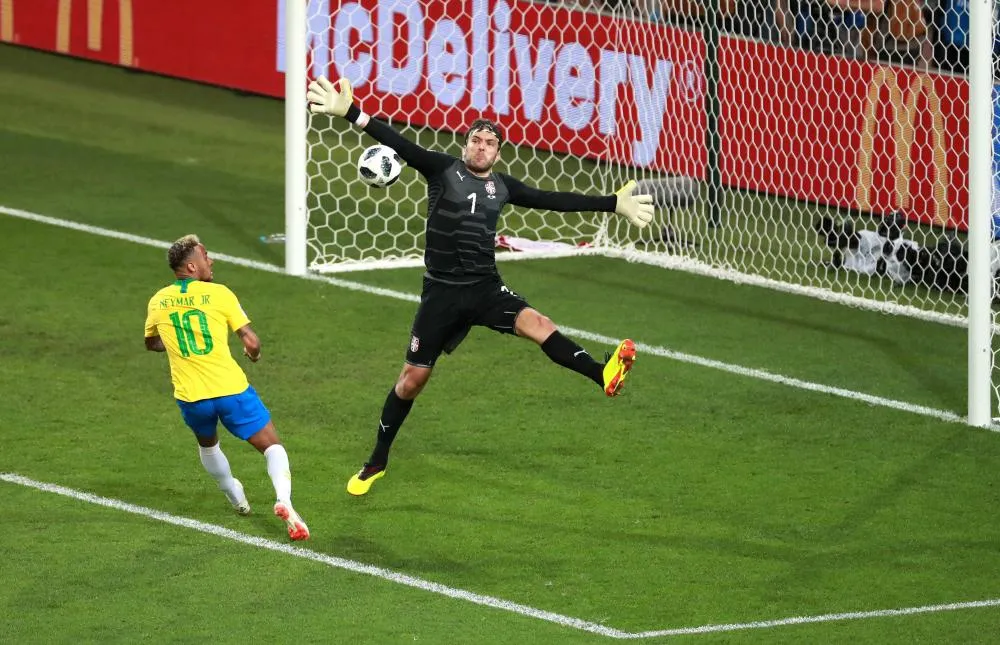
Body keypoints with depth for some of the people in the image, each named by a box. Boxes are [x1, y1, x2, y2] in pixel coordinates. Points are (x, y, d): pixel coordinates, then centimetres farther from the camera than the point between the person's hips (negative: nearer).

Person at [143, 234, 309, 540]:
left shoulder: (157, 302, 7)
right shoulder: (219, 294, -3)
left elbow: (151, 343, 26)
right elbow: (251, 342, -4)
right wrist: (253, 352, 19)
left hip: (190, 398, 3)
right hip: (230, 389, -3)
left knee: (207, 444, 34)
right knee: (271, 446, 4)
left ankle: (235, 496, 46)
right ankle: (283, 500, -20)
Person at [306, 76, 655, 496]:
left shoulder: (502, 187, 9)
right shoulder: (443, 170, 0)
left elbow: (555, 201, 13)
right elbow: (398, 145, -10)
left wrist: (613, 205, 11)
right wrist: (351, 114, -21)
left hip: (485, 289, 1)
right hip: (442, 292, -1)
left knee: (535, 323, -27)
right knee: (413, 378, 5)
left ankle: (604, 376, -47)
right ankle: (377, 462, 22)